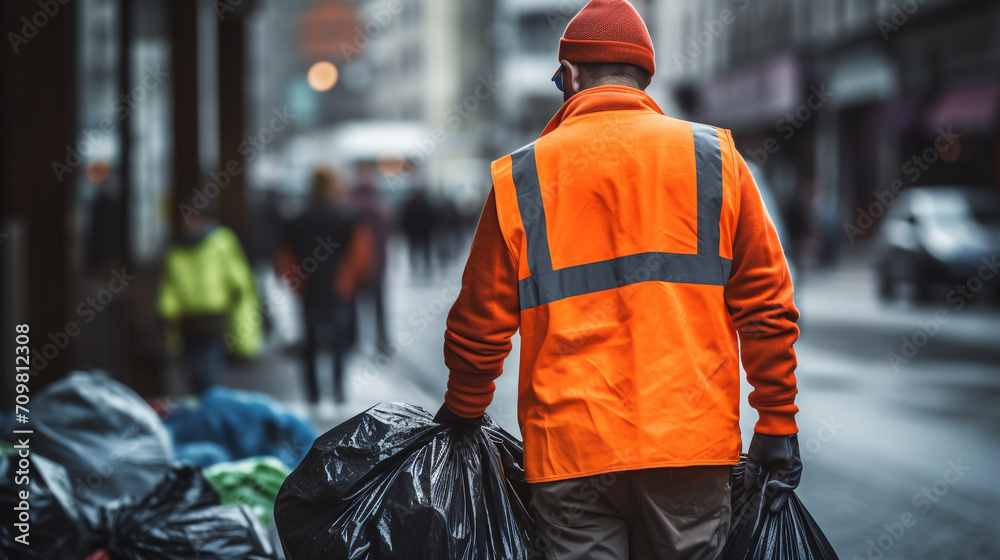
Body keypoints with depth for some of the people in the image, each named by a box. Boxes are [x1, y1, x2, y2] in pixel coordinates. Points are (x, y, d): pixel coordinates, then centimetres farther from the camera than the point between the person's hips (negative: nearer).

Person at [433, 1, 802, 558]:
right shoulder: (714, 159, 5)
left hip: (568, 449, 0)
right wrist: (777, 426, 7)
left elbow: (480, 322, 6)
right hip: (691, 441, 1)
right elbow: (765, 302, 2)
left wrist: (462, 413, 23)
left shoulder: (520, 178, 3)